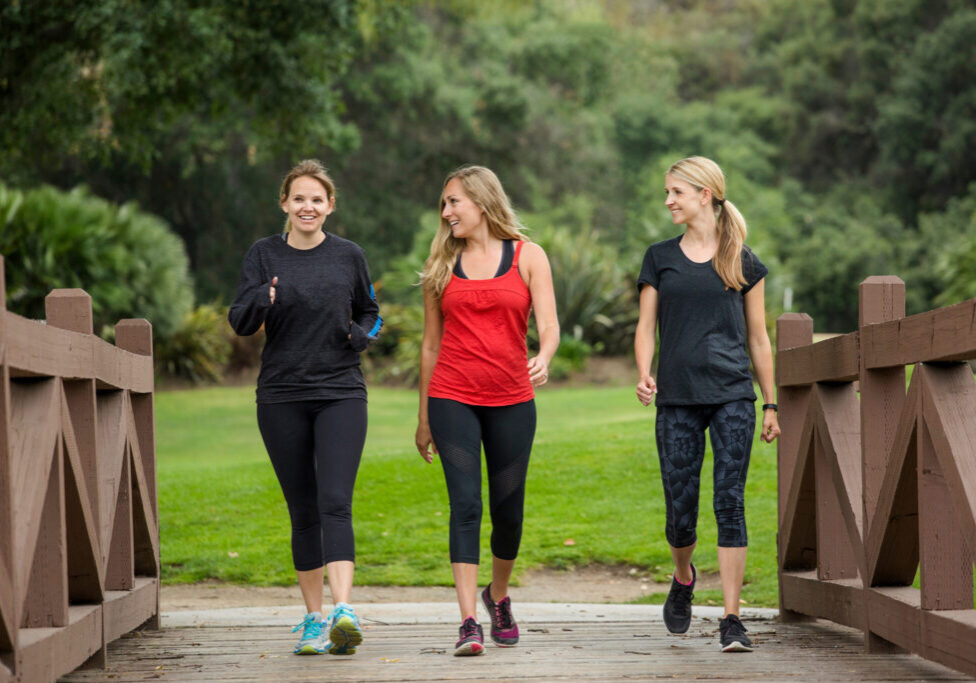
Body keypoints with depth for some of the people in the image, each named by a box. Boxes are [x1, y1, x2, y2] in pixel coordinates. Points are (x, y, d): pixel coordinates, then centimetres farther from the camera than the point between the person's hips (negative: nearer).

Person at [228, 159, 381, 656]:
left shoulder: (348, 256, 6)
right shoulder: (264, 255, 5)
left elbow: (370, 313, 19)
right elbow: (240, 322, -4)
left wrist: (361, 336, -4)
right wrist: (262, 299, -25)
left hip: (340, 394, -1)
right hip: (282, 396, 1)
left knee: (335, 503, -15)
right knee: (303, 512, 5)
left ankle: (343, 611, -25)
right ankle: (314, 618, 14)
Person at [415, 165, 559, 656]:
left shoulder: (527, 257, 4)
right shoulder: (442, 264, 10)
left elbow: (548, 325, -5)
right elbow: (430, 344, 14)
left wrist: (543, 359, -28)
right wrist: (423, 417, 13)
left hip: (512, 400, 0)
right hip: (453, 399, 0)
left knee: (508, 509, 7)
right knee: (465, 504, -12)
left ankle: (498, 596, 34)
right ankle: (468, 622, -15)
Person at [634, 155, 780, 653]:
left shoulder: (743, 262, 7)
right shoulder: (660, 258, 10)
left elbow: (758, 338, 12)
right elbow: (645, 328, 9)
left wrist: (771, 405, 10)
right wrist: (644, 374, -10)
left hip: (732, 396, -1)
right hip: (677, 398, 1)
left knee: (730, 503, -10)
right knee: (681, 513, 2)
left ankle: (731, 620, -7)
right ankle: (683, 578, 34)